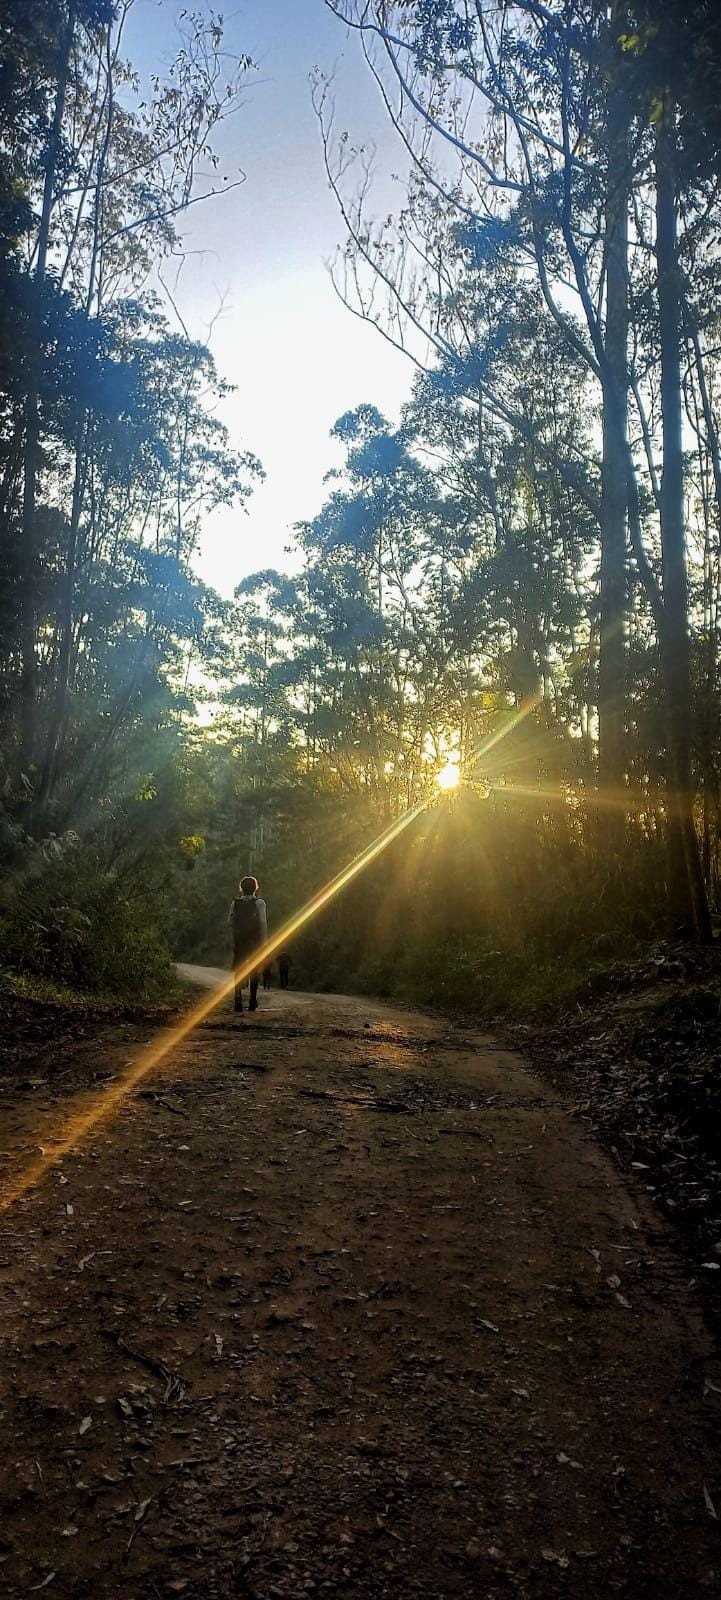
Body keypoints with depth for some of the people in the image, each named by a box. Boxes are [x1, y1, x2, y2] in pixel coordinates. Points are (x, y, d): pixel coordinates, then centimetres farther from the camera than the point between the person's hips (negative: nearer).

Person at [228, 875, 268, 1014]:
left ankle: (238, 1003, 1)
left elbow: (230, 921, 0)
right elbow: (263, 923, -9)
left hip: (239, 941, 2)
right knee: (254, 972, 7)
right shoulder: (259, 903, -6)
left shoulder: (235, 902, 1)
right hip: (255, 941, -2)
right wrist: (264, 940, -5)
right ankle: (252, 1003, 6)